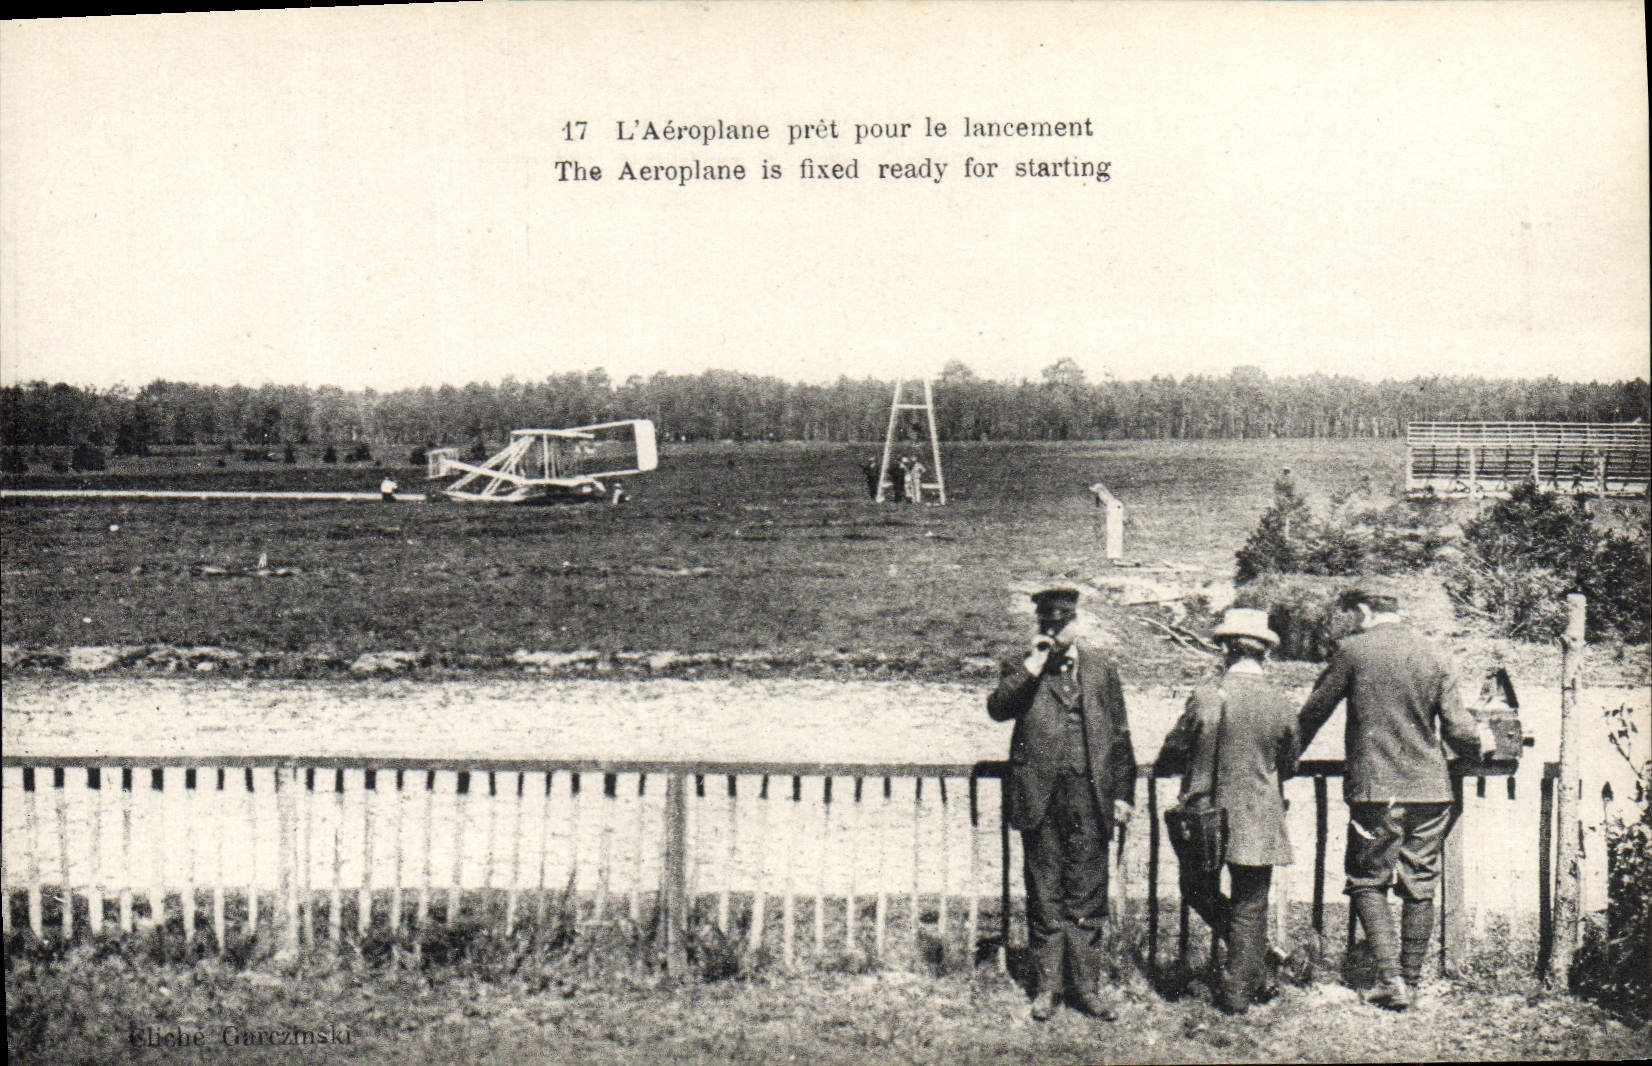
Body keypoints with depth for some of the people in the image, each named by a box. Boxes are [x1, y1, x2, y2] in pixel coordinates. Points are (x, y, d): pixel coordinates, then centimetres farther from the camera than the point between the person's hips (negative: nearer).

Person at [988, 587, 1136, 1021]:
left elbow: (1120, 735, 11)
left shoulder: (1102, 668, 10)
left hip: (1089, 795, 1)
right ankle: (1047, 987, 16)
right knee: (1044, 896, 6)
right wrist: (1031, 668, -16)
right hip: (1040, 796, -1)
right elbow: (997, 708, -12)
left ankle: (1087, 987, 16)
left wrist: (1122, 793, 6)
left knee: (1087, 896, 5)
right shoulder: (1020, 670, 7)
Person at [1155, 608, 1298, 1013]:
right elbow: (1288, 767, 8)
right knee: (1250, 906, 12)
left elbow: (1170, 755, -2)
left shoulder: (1205, 698, -13)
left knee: (1198, 891, 21)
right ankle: (1238, 991, 17)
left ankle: (1258, 961, 22)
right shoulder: (1282, 705, -6)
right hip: (1259, 824, 2)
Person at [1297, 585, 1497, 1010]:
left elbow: (1313, 712, 3)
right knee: (1420, 887, 10)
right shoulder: (1436, 656, 5)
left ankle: (1390, 978, -4)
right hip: (1431, 788, 4)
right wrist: (1481, 741, 29)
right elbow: (1457, 727, 5)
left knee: (1367, 882, 6)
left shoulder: (1353, 650, -4)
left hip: (1375, 788, -4)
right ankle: (1411, 982, 17)